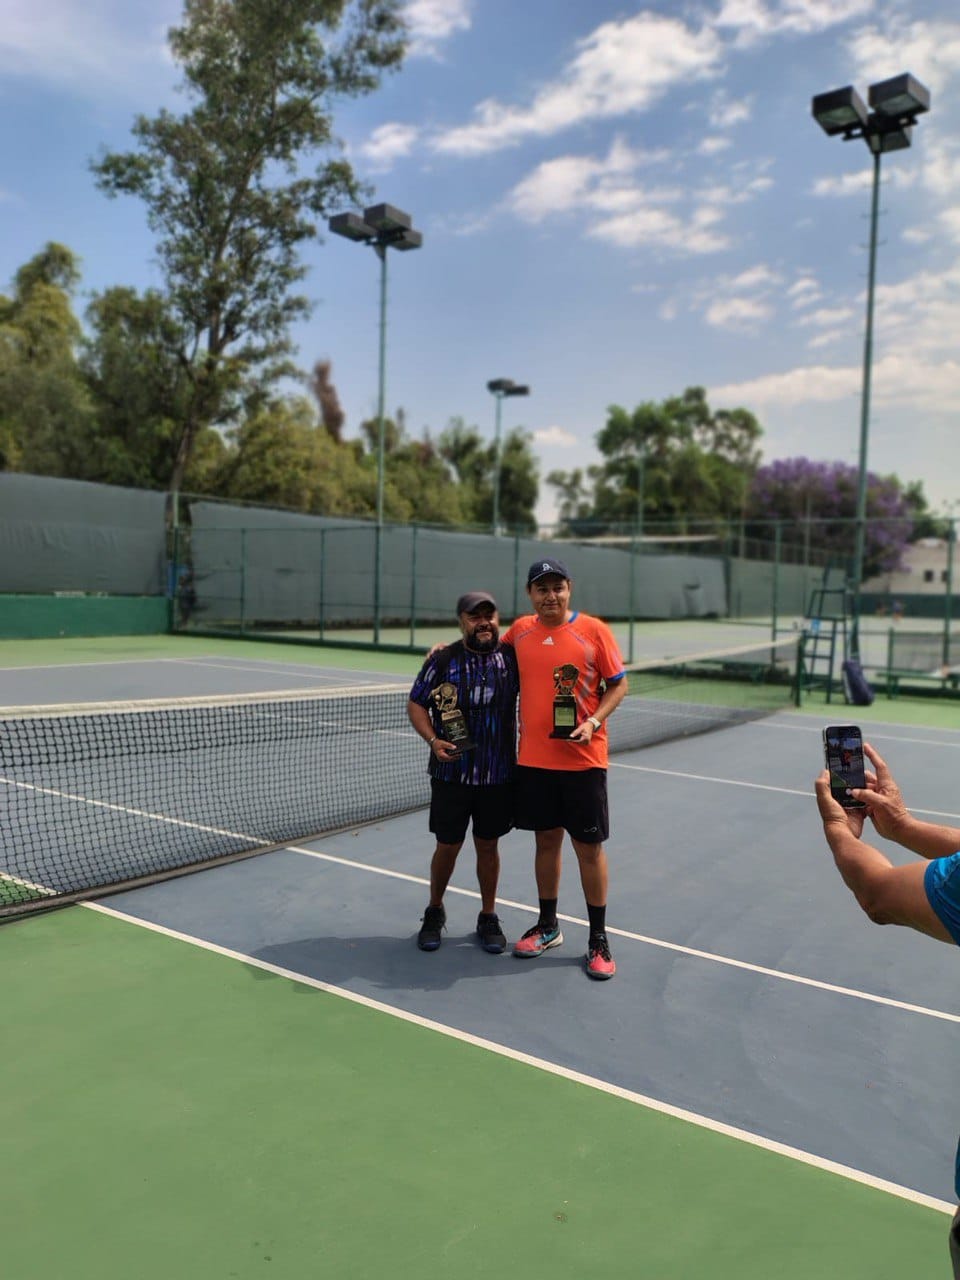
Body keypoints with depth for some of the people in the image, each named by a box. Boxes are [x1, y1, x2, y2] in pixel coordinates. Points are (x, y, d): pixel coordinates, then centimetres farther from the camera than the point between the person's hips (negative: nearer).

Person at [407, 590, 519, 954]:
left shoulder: (512, 656, -1)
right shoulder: (442, 659, -5)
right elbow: (416, 704, 1)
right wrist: (433, 740, -14)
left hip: (499, 774, 1)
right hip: (451, 773, -1)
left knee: (488, 845, 12)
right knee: (447, 845, 8)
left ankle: (488, 917, 29)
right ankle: (434, 913, 31)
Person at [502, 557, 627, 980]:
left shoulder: (594, 630, -7)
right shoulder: (520, 630, 5)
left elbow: (618, 684, -2)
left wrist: (593, 722, -16)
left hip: (582, 759, -3)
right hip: (533, 758, 3)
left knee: (589, 848, 4)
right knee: (546, 839, 14)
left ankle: (598, 939, 18)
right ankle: (547, 926, 31)